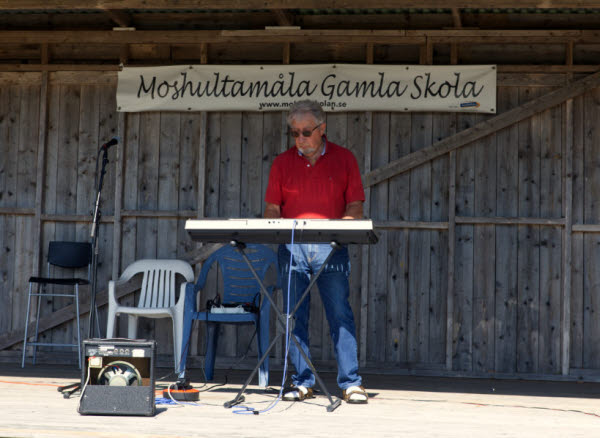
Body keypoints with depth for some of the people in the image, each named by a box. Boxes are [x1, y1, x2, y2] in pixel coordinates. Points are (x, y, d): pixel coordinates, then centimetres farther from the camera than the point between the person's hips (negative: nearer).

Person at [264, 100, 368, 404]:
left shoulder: (343, 159, 6)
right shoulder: (282, 163, 11)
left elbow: (355, 206, 4)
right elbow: (272, 208, 12)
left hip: (331, 246, -2)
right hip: (291, 246, 2)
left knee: (340, 315, -6)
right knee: (295, 316, 1)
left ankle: (351, 383, -3)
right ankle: (302, 382, 7)